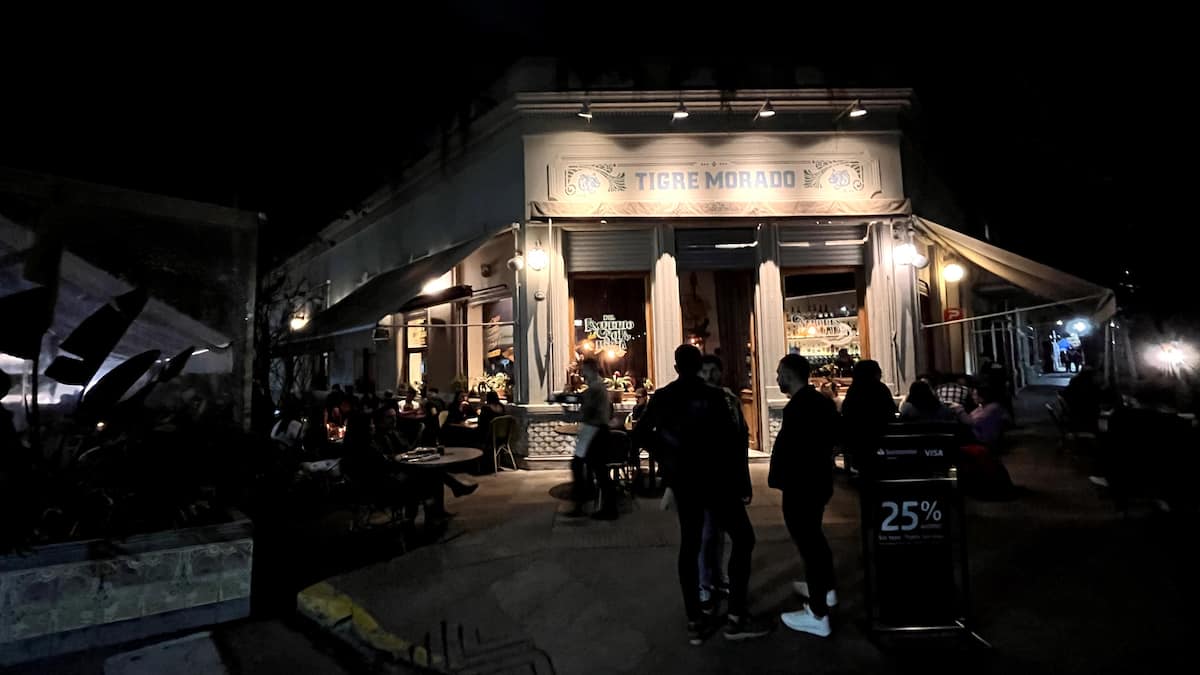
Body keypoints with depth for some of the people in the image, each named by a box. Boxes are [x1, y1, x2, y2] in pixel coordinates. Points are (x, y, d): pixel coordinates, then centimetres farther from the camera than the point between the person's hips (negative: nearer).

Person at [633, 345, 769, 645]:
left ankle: (694, 622, 15)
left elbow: (640, 434, 7)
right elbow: (731, 438, -13)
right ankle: (736, 617, 6)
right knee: (743, 538, 7)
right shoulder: (712, 396, -12)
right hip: (715, 479, -4)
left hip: (683, 482, 5)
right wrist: (740, 478, -3)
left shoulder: (661, 398, 1)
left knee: (689, 545, 11)